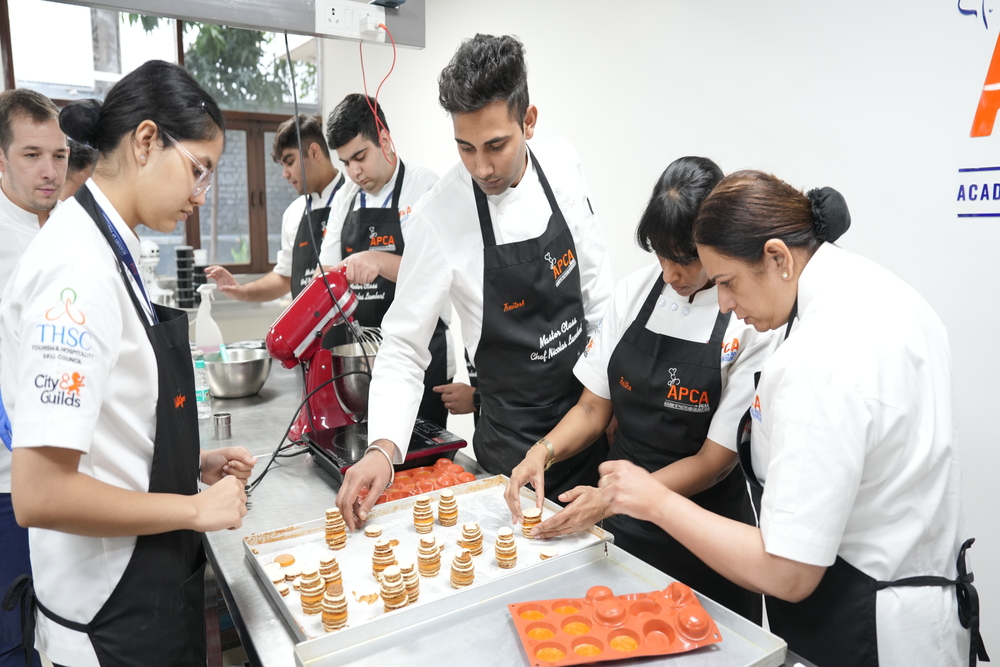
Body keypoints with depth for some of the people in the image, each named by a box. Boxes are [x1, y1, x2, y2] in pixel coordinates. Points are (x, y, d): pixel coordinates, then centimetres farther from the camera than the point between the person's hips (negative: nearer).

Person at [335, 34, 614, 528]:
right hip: (517, 437, -4)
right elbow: (404, 348, -17)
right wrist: (383, 446, -31)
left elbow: (595, 280, 2)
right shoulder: (439, 217, -22)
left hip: (593, 405, 4)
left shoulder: (562, 165, -10)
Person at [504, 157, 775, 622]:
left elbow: (715, 460, -15)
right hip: (618, 524, 4)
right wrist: (543, 452, -16)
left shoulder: (752, 321, -17)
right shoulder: (634, 292, -4)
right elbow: (594, 408, 1)